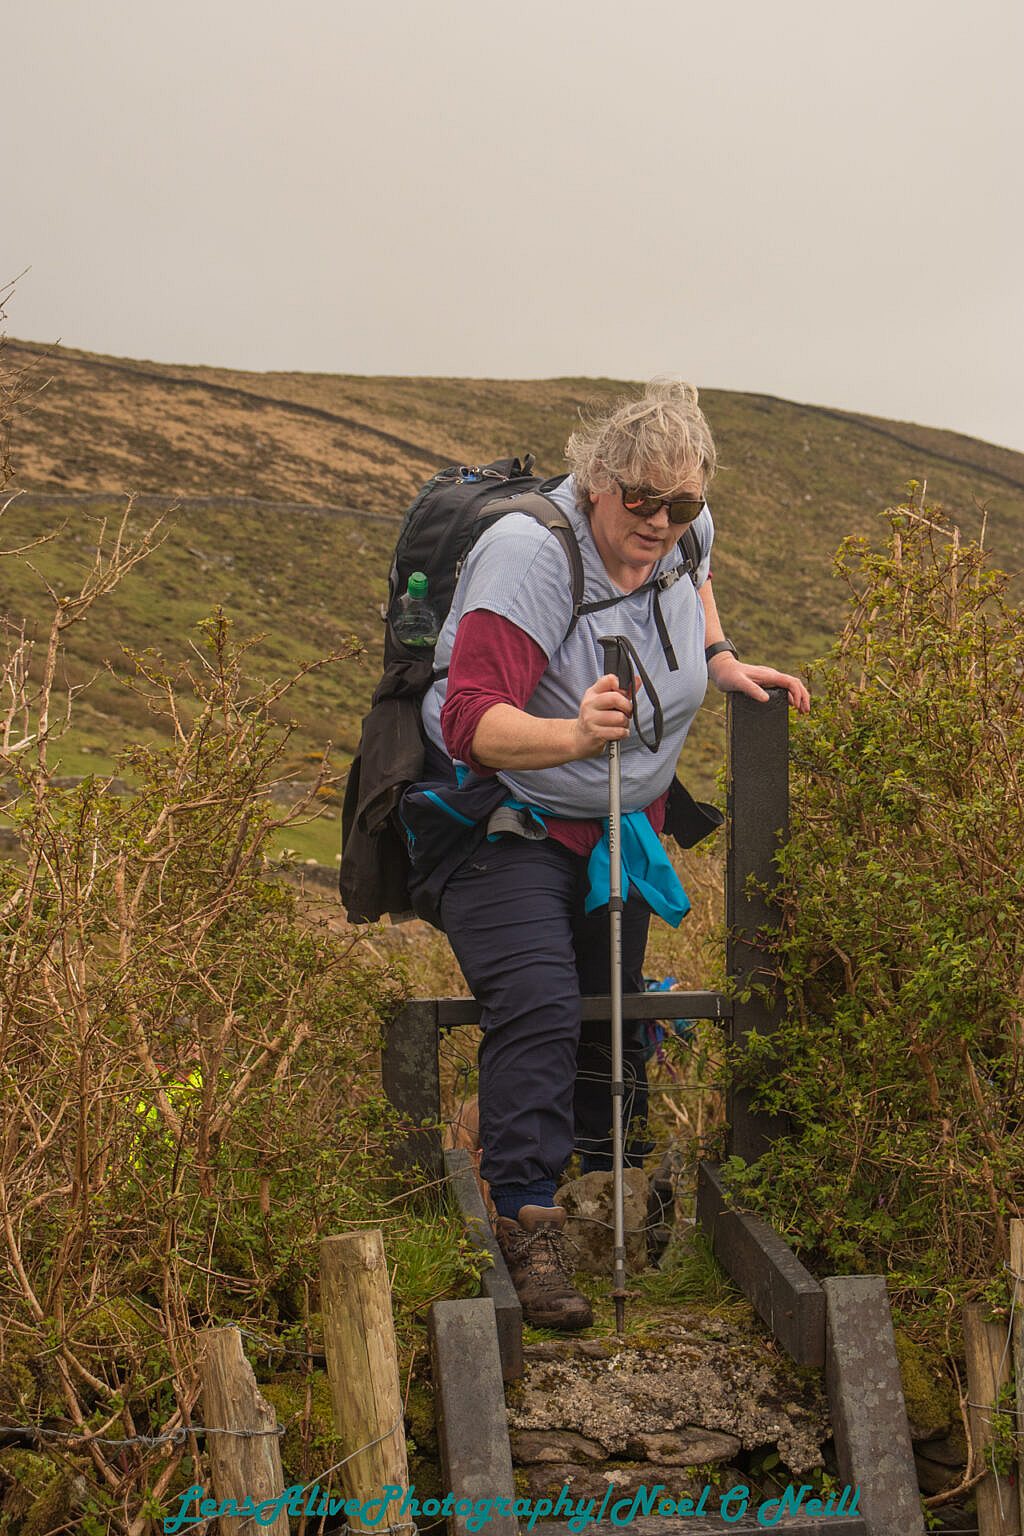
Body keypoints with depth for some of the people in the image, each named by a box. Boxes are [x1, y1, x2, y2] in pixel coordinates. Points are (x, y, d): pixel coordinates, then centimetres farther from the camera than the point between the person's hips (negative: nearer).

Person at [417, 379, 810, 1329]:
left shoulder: (683, 533, -8)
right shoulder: (529, 555, -30)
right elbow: (471, 721, -38)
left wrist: (721, 661, 5)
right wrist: (573, 734, -55)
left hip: (622, 824, 7)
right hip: (507, 821, -7)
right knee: (538, 1008, -23)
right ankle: (526, 1223, -21)